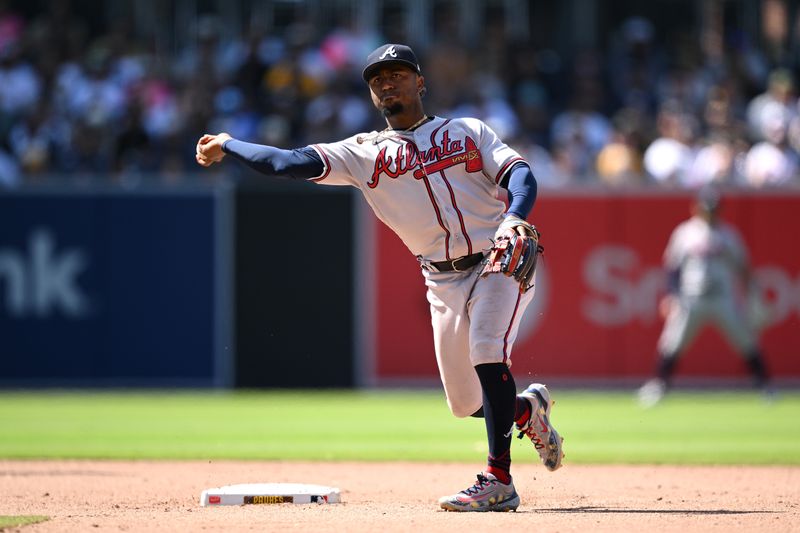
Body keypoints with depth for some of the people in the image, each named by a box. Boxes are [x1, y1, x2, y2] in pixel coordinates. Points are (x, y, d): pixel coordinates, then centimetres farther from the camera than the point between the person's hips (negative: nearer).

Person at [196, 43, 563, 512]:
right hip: (444, 283, 4)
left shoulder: (468, 131, 6)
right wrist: (226, 147, -2)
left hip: (500, 264, -3)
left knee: (487, 349, -29)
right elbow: (289, 163, -1)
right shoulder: (365, 152, 8)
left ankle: (499, 481, -26)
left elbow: (521, 174, -7)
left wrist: (513, 219, -26)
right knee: (467, 403, 3)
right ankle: (528, 409, 38)